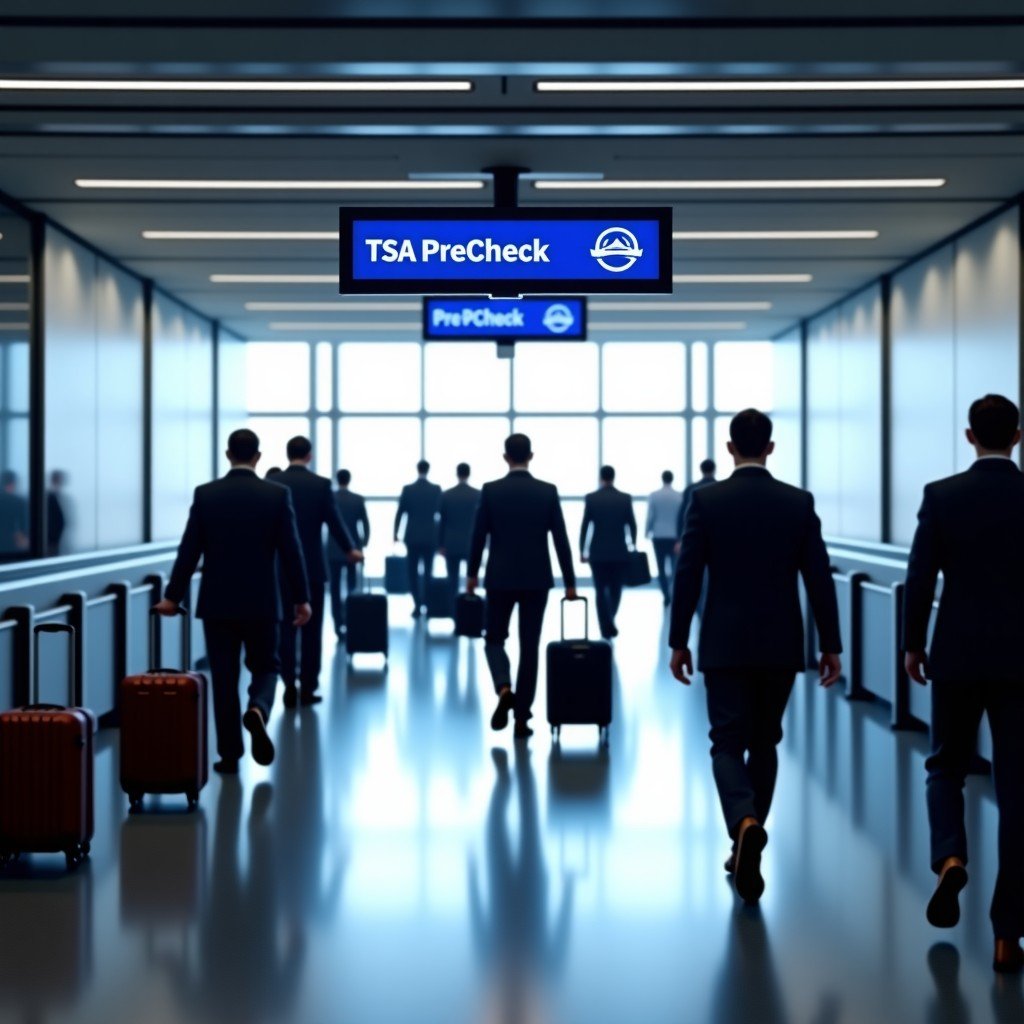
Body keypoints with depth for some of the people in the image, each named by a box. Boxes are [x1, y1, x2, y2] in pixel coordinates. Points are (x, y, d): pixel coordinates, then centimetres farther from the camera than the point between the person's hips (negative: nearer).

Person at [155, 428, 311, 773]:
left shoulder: (205, 494, -3)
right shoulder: (277, 494, -5)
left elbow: (189, 550, -2)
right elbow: (291, 551, -5)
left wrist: (172, 596, 7)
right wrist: (302, 598, 3)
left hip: (217, 602, 1)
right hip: (261, 602, -1)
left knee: (224, 678, 7)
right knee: (265, 666, 15)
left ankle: (230, 754, 8)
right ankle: (257, 709, -17)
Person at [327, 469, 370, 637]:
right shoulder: (358, 499, -3)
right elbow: (365, 523, -3)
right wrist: (364, 544, 9)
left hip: (334, 549, -1)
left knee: (335, 588, 3)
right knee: (353, 587, 11)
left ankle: (339, 623, -3)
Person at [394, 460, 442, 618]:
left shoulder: (407, 489, -5)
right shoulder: (436, 489, -3)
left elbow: (400, 513, -3)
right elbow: (441, 512, 3)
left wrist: (396, 533, 7)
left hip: (412, 537, -1)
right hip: (430, 536, 1)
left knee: (413, 572, 5)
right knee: (427, 571, 10)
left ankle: (417, 605, -5)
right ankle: (426, 603, 8)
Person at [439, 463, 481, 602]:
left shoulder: (446, 495, -2)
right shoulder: (478, 495, -5)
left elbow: (442, 522, 0)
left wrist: (442, 544, 7)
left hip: (451, 544, 1)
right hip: (472, 544, 0)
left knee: (453, 580, 4)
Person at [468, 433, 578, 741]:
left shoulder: (490, 490, -6)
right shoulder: (548, 491, -3)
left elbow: (479, 536, -2)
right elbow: (561, 539, -2)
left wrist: (472, 573, 12)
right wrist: (570, 582, 5)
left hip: (500, 578, -1)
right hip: (536, 579, 1)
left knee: (495, 639, 14)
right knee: (529, 647, 7)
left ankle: (504, 690, -14)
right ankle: (522, 718, 6)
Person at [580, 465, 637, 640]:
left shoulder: (591, 498, -4)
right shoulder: (625, 498, -2)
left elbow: (585, 526, -3)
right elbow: (632, 525, 3)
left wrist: (582, 550, 5)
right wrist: (633, 546, 17)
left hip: (598, 552, 0)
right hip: (619, 552, 0)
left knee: (601, 591, 6)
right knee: (615, 590, 14)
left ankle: (606, 627, -3)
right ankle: (609, 622, 3)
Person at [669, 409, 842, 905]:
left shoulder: (706, 500, -6)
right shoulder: (799, 502, -2)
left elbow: (688, 576, -6)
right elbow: (819, 579, -2)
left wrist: (678, 642, 3)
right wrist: (830, 645, 4)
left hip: (725, 644, -2)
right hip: (781, 645, 2)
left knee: (728, 742, 1)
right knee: (764, 742, 16)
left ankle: (745, 824, -27)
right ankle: (746, 845, 21)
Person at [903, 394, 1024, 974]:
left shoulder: (941, 496, -5)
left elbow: (920, 579, -4)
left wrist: (913, 644, 9)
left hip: (957, 655, 0)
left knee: (947, 766, 21)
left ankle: (950, 858, -7)